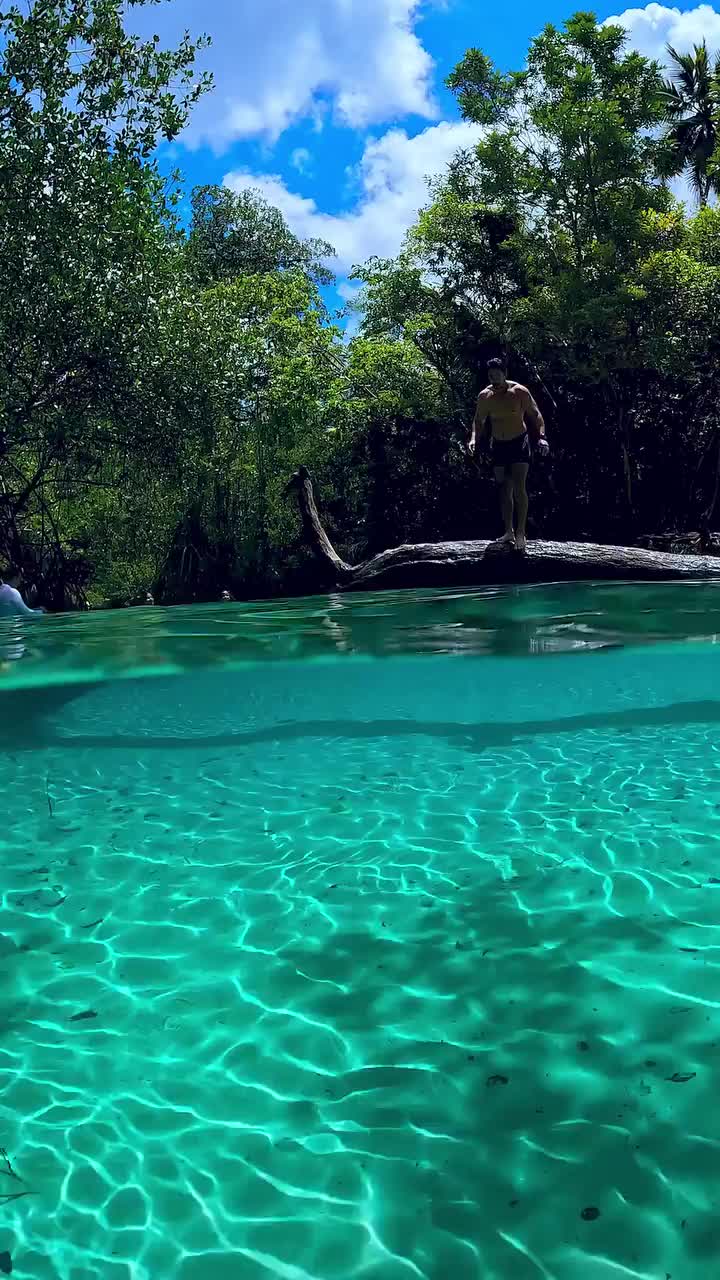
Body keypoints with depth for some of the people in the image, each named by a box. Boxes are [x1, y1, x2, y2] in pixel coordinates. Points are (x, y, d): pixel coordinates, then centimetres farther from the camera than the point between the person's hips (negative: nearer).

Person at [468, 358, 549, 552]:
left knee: (519, 488, -14)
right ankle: (509, 532, 14)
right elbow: (478, 420, 9)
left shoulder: (519, 391, -12)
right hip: (498, 445, 4)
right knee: (504, 490, 6)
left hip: (519, 443, -4)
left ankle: (521, 532, -10)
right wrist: (473, 439, -9)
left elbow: (535, 415, -6)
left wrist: (541, 437, -20)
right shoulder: (484, 396, -2)